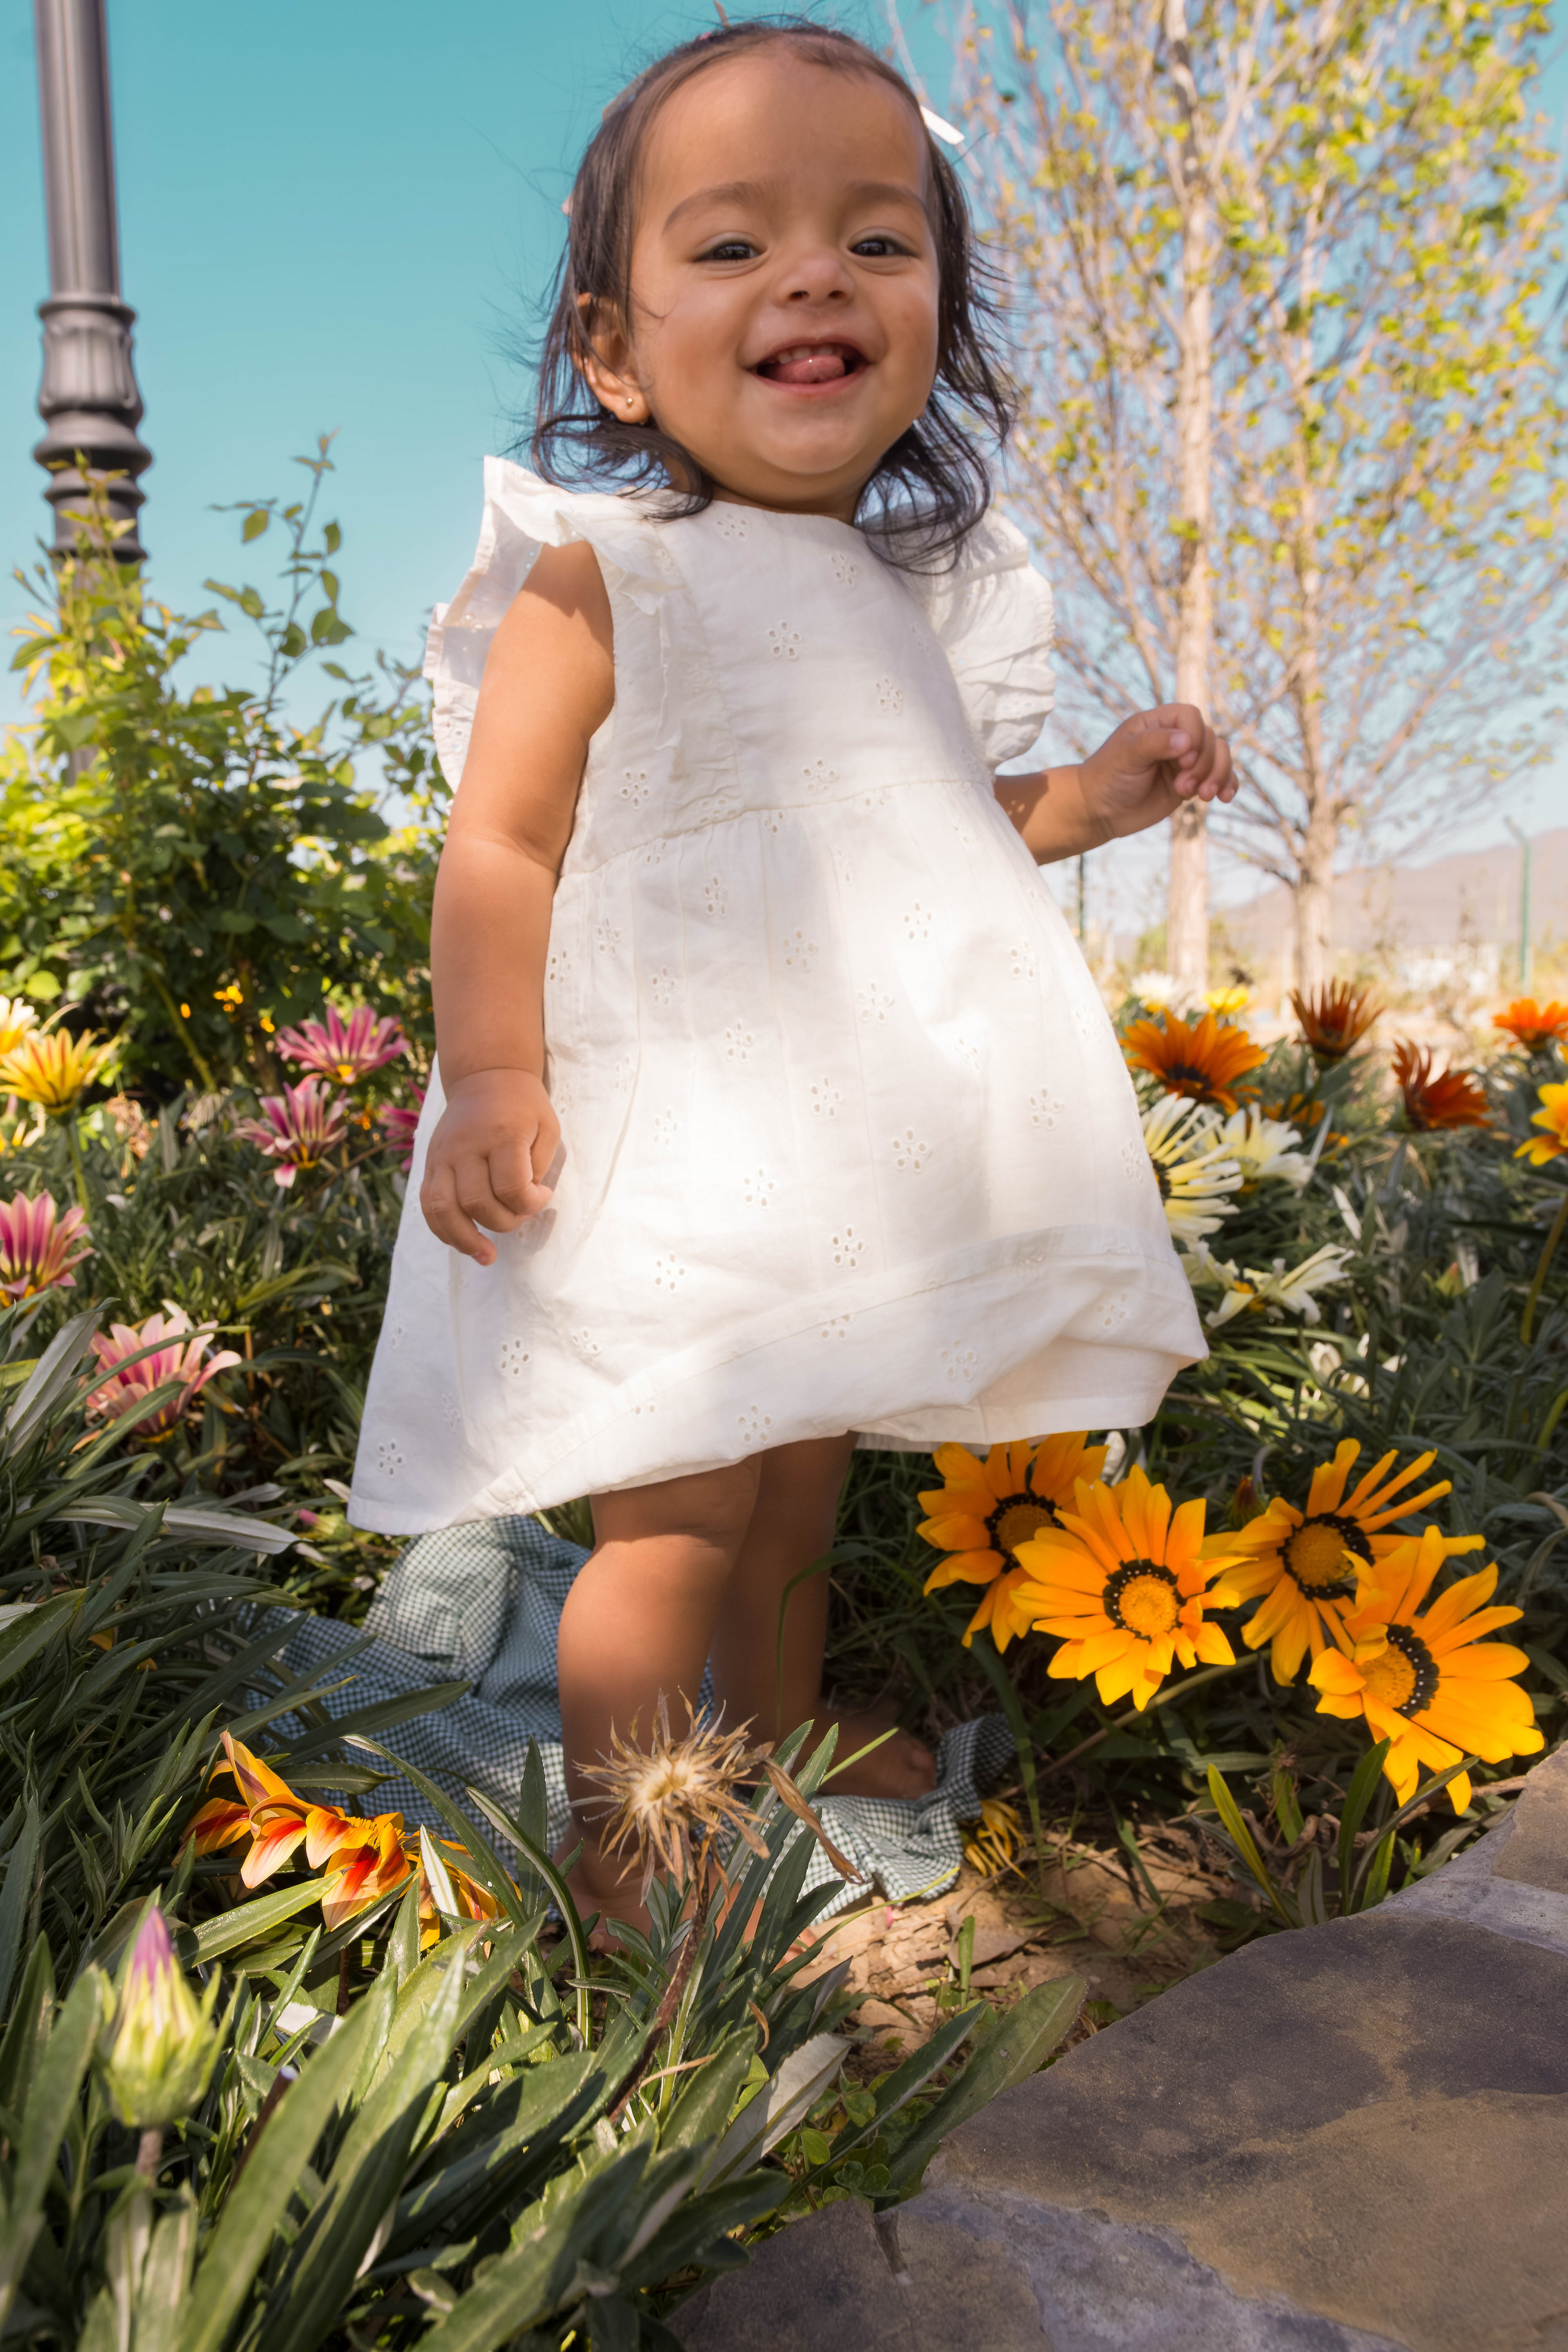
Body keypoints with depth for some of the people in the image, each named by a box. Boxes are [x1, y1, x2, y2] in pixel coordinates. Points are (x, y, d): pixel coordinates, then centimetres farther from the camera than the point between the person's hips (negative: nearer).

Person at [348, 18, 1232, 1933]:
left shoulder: (917, 589, 14)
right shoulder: (598, 575, -8)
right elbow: (502, 845, -13)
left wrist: (1091, 798, 11)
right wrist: (491, 1075, -25)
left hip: (855, 1156, 7)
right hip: (668, 1159, -7)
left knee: (800, 1499, 21)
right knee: (675, 1523, -4)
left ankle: (785, 1740, 44)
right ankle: (616, 1861, 17)